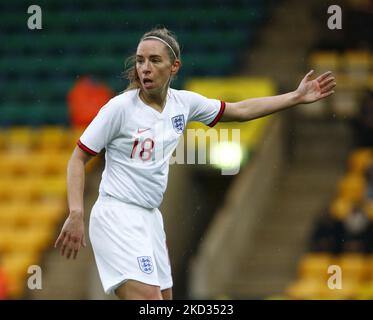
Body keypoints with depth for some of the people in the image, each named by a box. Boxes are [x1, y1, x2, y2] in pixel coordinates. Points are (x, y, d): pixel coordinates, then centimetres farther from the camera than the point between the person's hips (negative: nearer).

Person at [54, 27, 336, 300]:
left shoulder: (184, 103, 4)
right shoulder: (120, 107, -12)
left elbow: (239, 110, 18)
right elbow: (78, 158, -7)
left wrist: (296, 97, 16)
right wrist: (76, 214, -18)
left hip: (150, 217, 7)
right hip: (117, 216, -7)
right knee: (149, 298, -24)